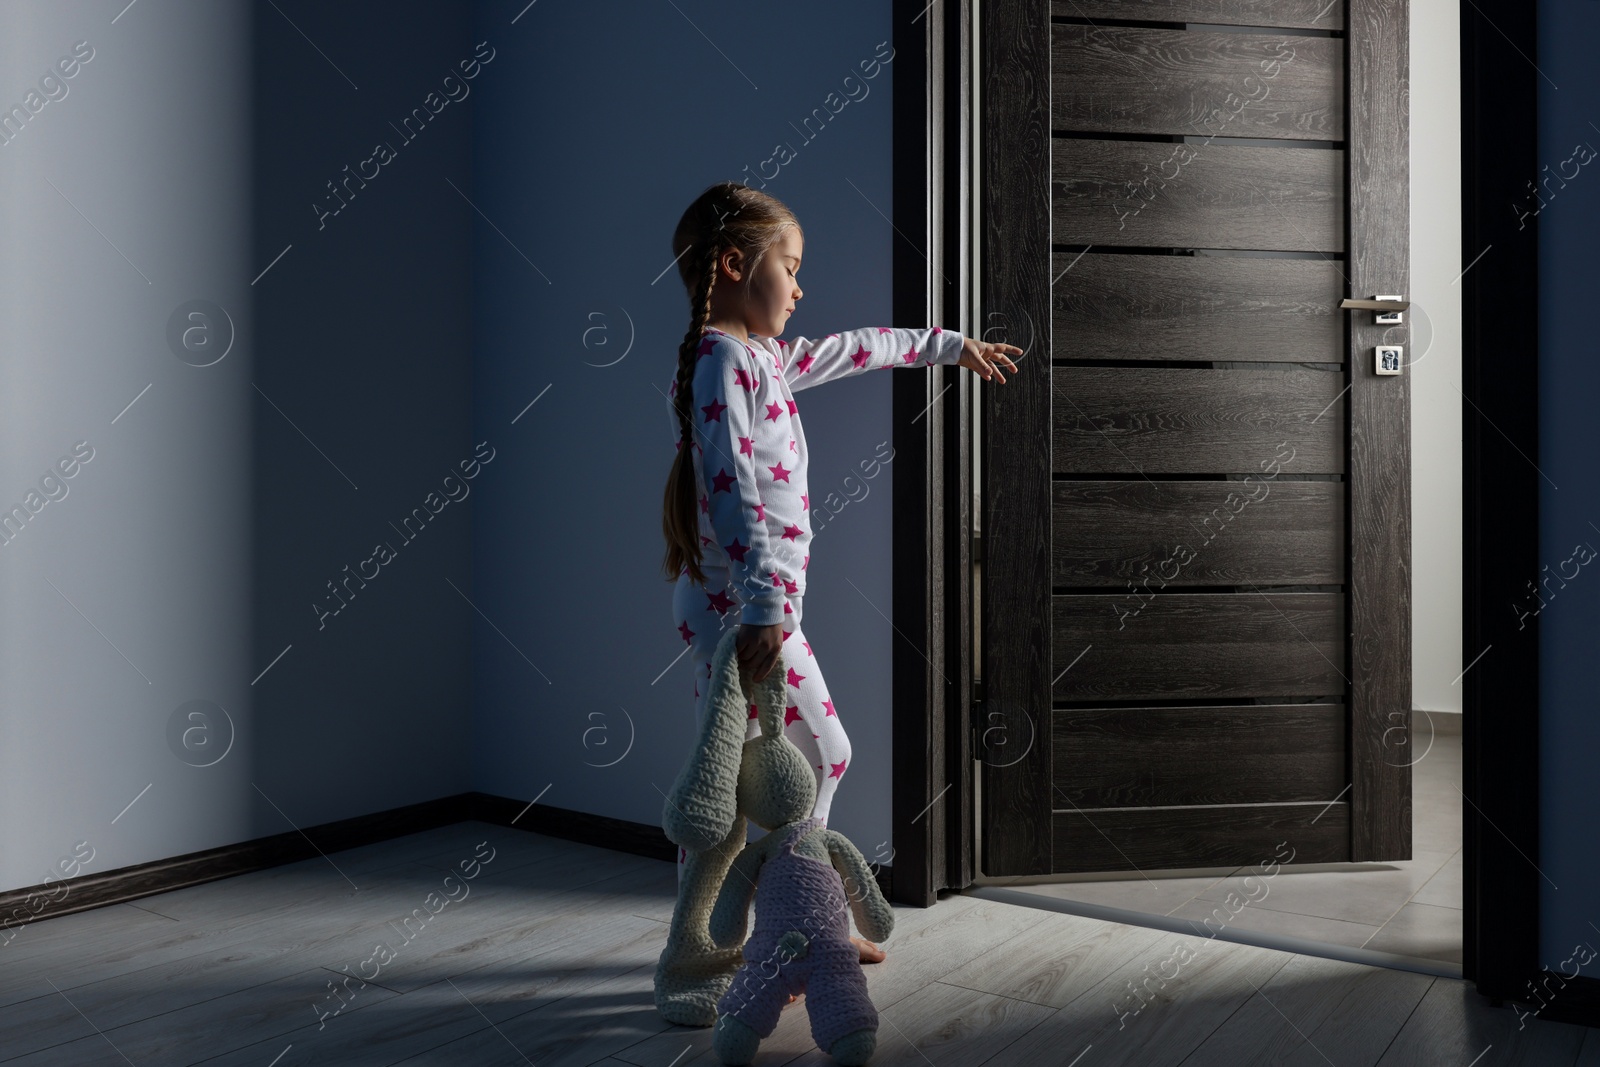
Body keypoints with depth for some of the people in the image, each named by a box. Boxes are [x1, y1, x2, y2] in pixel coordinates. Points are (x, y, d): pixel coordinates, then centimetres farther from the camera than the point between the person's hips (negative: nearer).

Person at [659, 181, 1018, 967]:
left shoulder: (764, 357, 15)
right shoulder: (722, 357, -15)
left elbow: (848, 349, 31)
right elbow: (733, 490, -25)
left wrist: (945, 344, 41)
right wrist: (762, 605, -32)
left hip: (771, 604, 10)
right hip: (736, 607, -10)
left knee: (823, 756, 18)